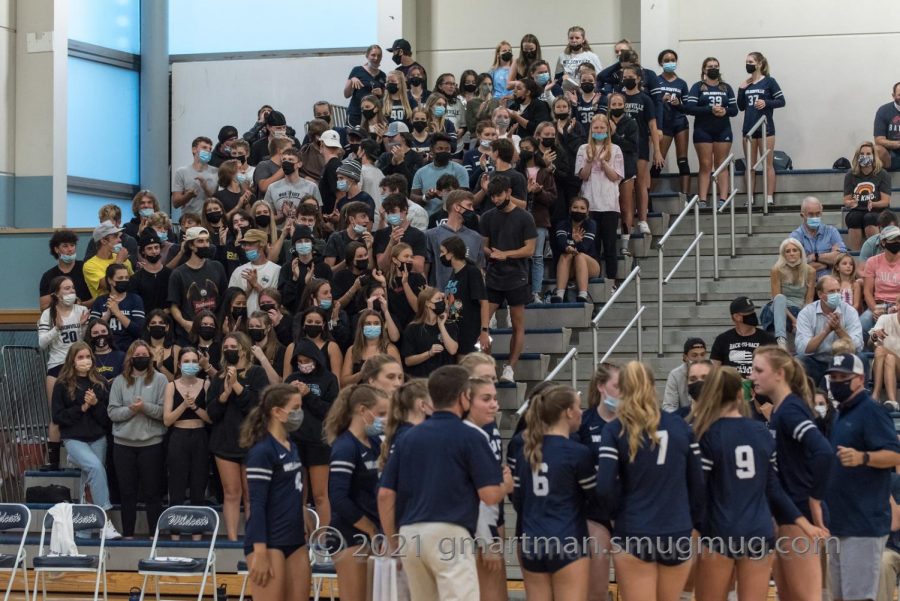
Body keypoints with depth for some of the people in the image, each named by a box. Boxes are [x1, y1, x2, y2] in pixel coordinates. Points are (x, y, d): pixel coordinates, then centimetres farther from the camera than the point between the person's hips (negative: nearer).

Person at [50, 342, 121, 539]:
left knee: (90, 479, 2)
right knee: (96, 467, -27)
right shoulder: (62, 385, 0)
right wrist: (81, 408, -11)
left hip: (98, 439, 4)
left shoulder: (100, 383, 7)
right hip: (74, 439, -4)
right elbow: (57, 416, -3)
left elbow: (109, 415, 7)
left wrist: (95, 404, -12)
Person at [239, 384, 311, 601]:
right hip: (269, 543, -8)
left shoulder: (291, 447, 12)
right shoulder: (262, 451, -12)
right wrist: (260, 553, -19)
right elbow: (257, 504, -15)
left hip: (296, 542, 8)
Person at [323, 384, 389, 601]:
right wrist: (371, 529, -13)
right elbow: (338, 498, -21)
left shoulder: (374, 443, 10)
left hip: (372, 534, 7)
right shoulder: (345, 447, -13)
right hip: (351, 536, -7)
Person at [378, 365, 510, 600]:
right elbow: (490, 495, -6)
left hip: (410, 534, 6)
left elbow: (385, 495, 11)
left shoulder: (408, 437, 13)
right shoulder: (469, 437, -2)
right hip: (449, 534, -6)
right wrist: (507, 485, 17)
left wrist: (393, 544, 19)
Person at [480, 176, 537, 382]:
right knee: (481, 321, -6)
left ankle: (510, 369, 8)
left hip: (516, 279, -3)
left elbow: (529, 249, -6)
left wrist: (505, 254, -17)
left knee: (518, 326, 2)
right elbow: (484, 246, 12)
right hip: (492, 278, 3)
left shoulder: (524, 218, -4)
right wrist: (491, 253, -11)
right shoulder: (488, 217, 7)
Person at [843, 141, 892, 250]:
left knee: (869, 218, -36)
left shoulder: (883, 174, 2)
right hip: (856, 212, 2)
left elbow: (886, 201, -3)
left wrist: (873, 204, -25)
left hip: (877, 212, -2)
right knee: (853, 218, -33)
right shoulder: (850, 175, 9)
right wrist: (850, 203, -17)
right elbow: (846, 200, 8)